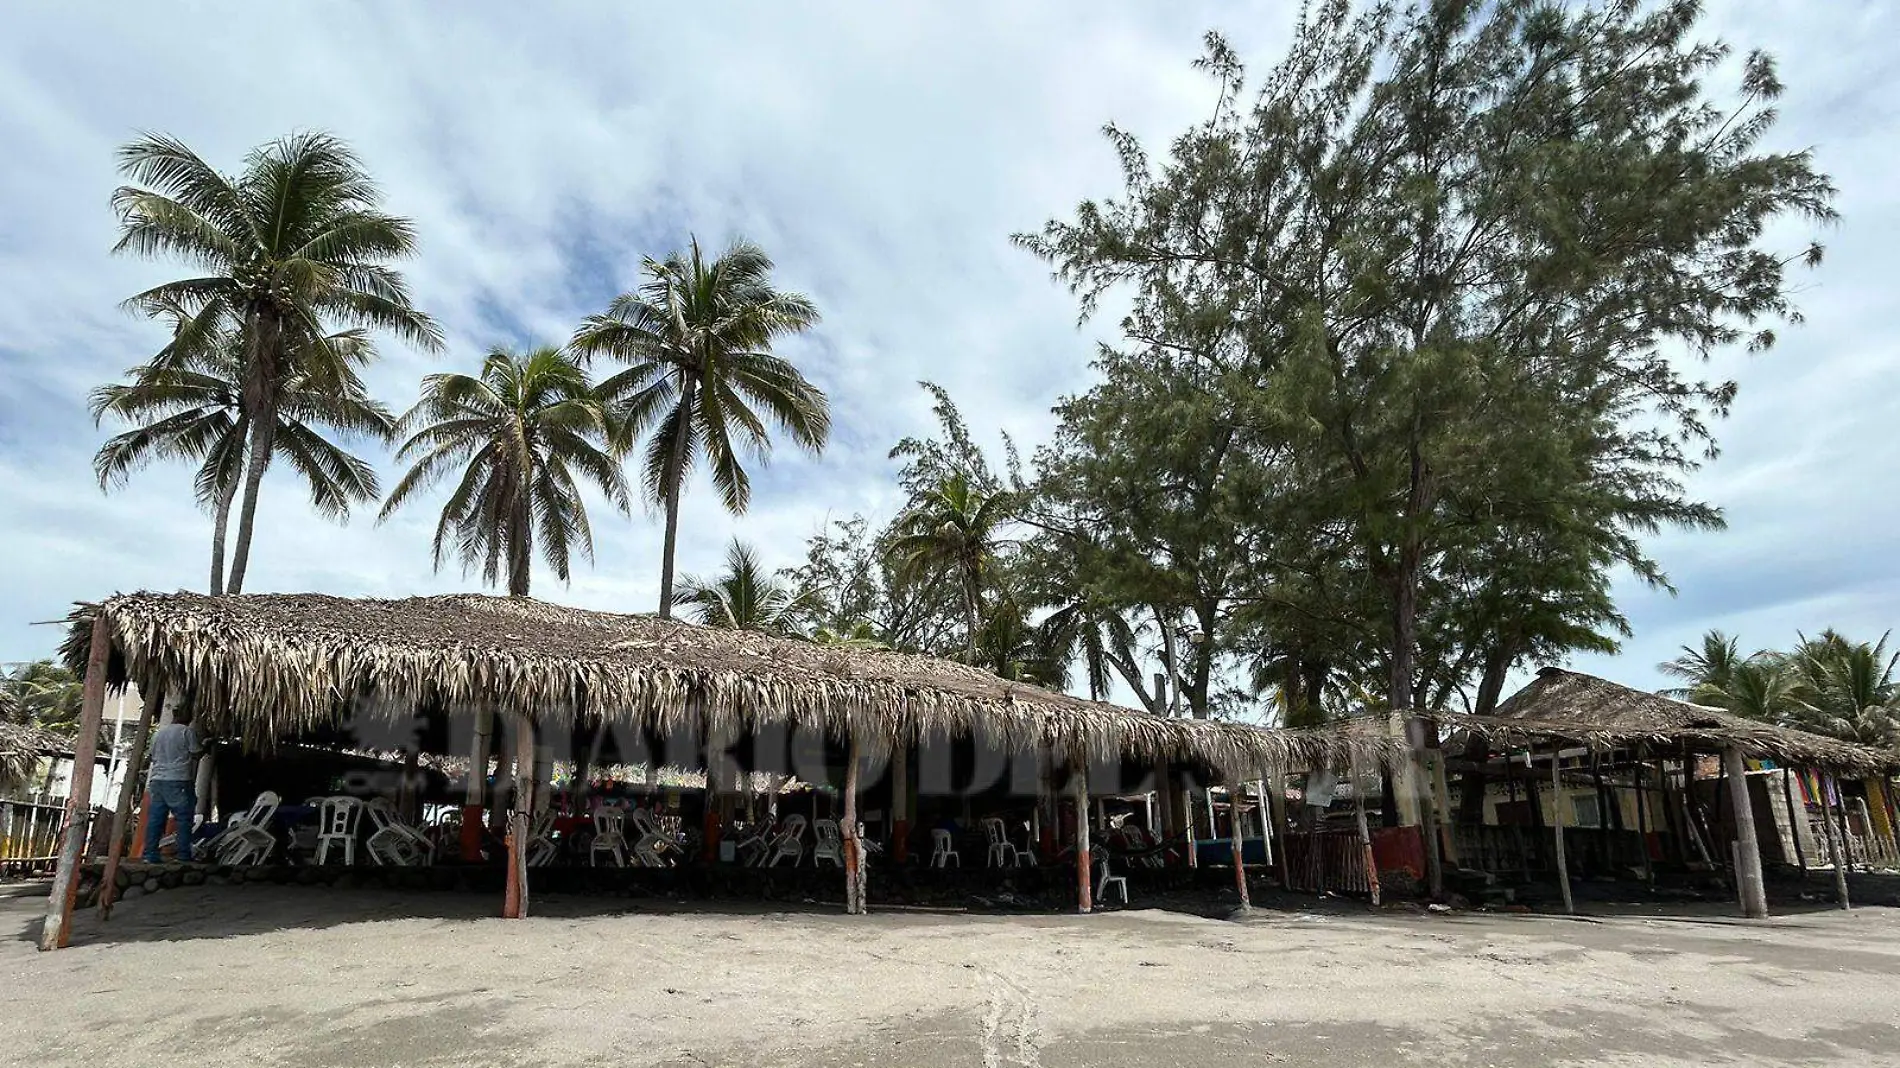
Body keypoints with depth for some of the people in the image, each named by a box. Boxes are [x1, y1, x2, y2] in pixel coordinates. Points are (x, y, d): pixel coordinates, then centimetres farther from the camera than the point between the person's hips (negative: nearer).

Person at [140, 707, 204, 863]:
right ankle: (184, 855, -4)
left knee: (155, 819, 6)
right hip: (178, 781, -6)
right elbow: (196, 754, -3)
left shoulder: (158, 732, 15)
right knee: (184, 818, -2)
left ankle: (150, 855, 5)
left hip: (157, 780, 6)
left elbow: (153, 756, 21)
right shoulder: (187, 731, -4)